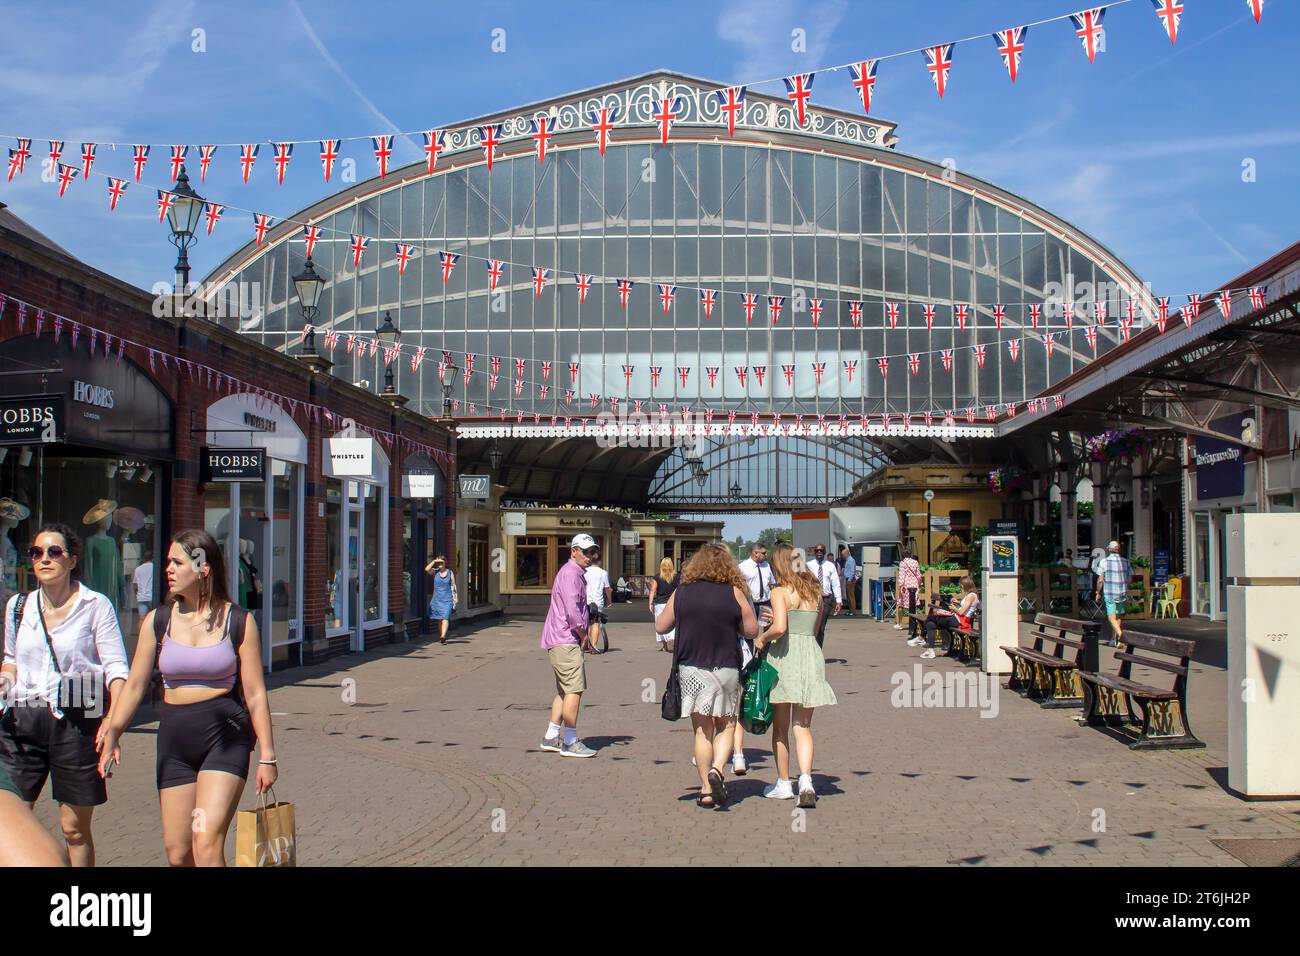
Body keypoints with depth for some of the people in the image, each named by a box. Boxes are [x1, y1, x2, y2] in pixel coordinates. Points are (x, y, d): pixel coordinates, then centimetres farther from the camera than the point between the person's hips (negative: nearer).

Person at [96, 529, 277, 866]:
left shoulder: (239, 621, -3)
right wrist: (112, 734, -5)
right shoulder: (157, 621, 5)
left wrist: (267, 756, -1)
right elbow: (135, 684, 7)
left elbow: (255, 694, -1)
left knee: (207, 845, -16)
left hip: (225, 736, -4)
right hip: (174, 737, 4)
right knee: (177, 854, 6)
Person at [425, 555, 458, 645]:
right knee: (439, 619, 7)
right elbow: (426, 569, -13)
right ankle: (441, 637, 16)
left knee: (445, 617, -15)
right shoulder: (435, 572, 6)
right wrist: (434, 561, -8)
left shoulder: (450, 573, 6)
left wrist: (455, 597, 2)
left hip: (447, 599, -2)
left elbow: (453, 586, 7)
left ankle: (443, 636, -28)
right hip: (437, 599, 2)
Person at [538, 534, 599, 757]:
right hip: (565, 641, -11)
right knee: (574, 689, -8)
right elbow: (572, 611, -23)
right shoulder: (570, 573, -14)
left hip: (560, 641, 11)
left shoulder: (577, 573, 19)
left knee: (565, 690, 15)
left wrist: (582, 634, 13)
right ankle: (570, 742, -4)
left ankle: (551, 737, 20)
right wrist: (583, 635, -10)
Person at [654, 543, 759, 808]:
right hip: (725, 669, -1)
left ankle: (706, 790, 10)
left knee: (702, 731, 10)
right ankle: (716, 770, -10)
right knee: (726, 727, 13)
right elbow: (752, 631, 0)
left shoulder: (682, 593, 0)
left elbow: (660, 626, 7)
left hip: (691, 668, 2)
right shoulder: (734, 593, -5)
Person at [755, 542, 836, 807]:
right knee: (803, 726, 6)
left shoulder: (780, 591, -7)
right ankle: (806, 780, -13)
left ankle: (783, 784, 18)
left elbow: (779, 627, -21)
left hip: (784, 656, -4)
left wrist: (762, 638, -2)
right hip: (811, 654, 4)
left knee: (780, 726, 10)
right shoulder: (815, 592, 11)